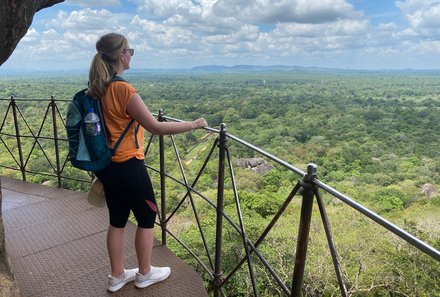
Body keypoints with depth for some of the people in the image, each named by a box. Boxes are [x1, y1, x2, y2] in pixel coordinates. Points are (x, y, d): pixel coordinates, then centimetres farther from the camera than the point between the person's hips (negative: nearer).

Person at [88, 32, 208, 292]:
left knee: (117, 220, 19)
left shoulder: (97, 88, 4)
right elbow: (157, 128, -22)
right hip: (127, 166, -8)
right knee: (147, 218, 12)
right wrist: (194, 124, -14)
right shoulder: (124, 89, -22)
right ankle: (145, 274, 29)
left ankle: (117, 276, 34)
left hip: (106, 165, 8)